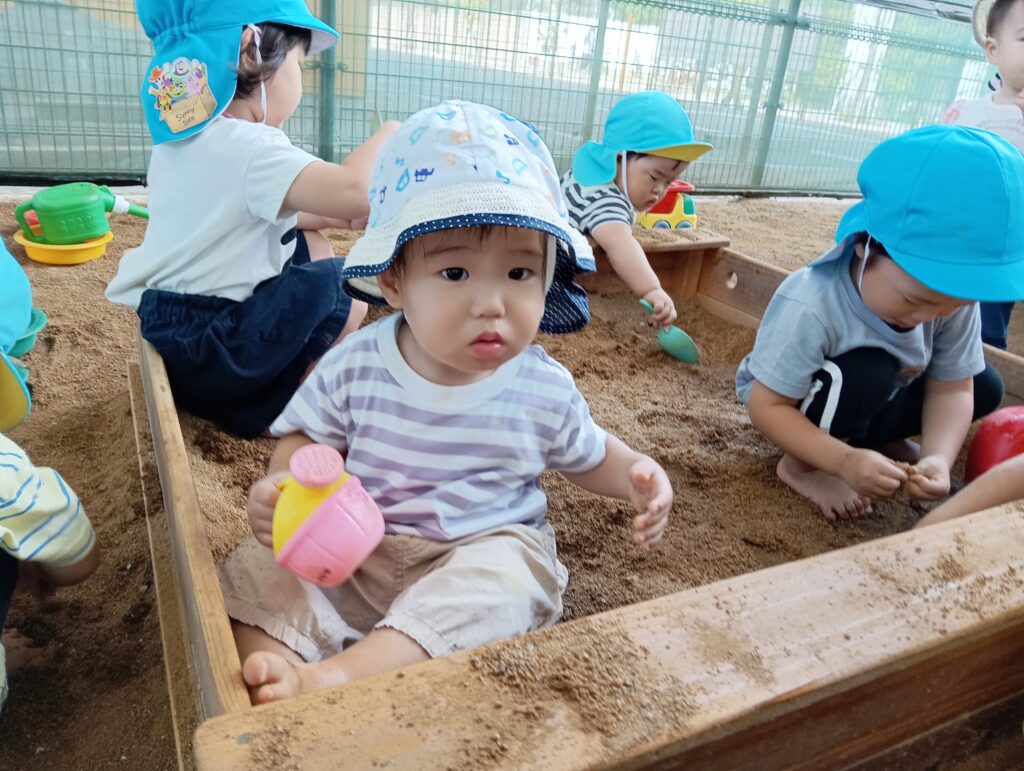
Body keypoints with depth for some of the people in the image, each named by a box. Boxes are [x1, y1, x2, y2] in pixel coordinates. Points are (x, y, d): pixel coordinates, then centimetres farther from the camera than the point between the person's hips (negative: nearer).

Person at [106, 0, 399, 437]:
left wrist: (330, 216, 11)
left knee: (310, 246, 16)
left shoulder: (181, 139, 8)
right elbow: (354, 192, -36)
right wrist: (387, 137, -16)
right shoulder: (247, 147, -23)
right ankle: (264, 402, 1)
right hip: (207, 355, -9)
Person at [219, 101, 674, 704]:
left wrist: (636, 474, -12)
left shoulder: (545, 390, -10)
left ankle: (341, 674, -36)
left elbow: (587, 454, 9)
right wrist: (281, 487, -19)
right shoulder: (355, 368, -12)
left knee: (502, 577, -33)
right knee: (257, 574, -13)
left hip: (486, 548, -1)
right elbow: (307, 435, 3)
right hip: (354, 550, 2)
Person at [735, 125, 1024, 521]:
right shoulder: (810, 308, -38)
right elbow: (766, 407, -33)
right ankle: (802, 466, -10)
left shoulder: (953, 299, -19)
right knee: (867, 374, -34)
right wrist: (846, 462, -41)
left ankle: (883, 440, 16)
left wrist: (938, 458, -29)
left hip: (871, 401, 6)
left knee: (984, 387, -4)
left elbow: (952, 389, -12)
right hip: (794, 406, -6)